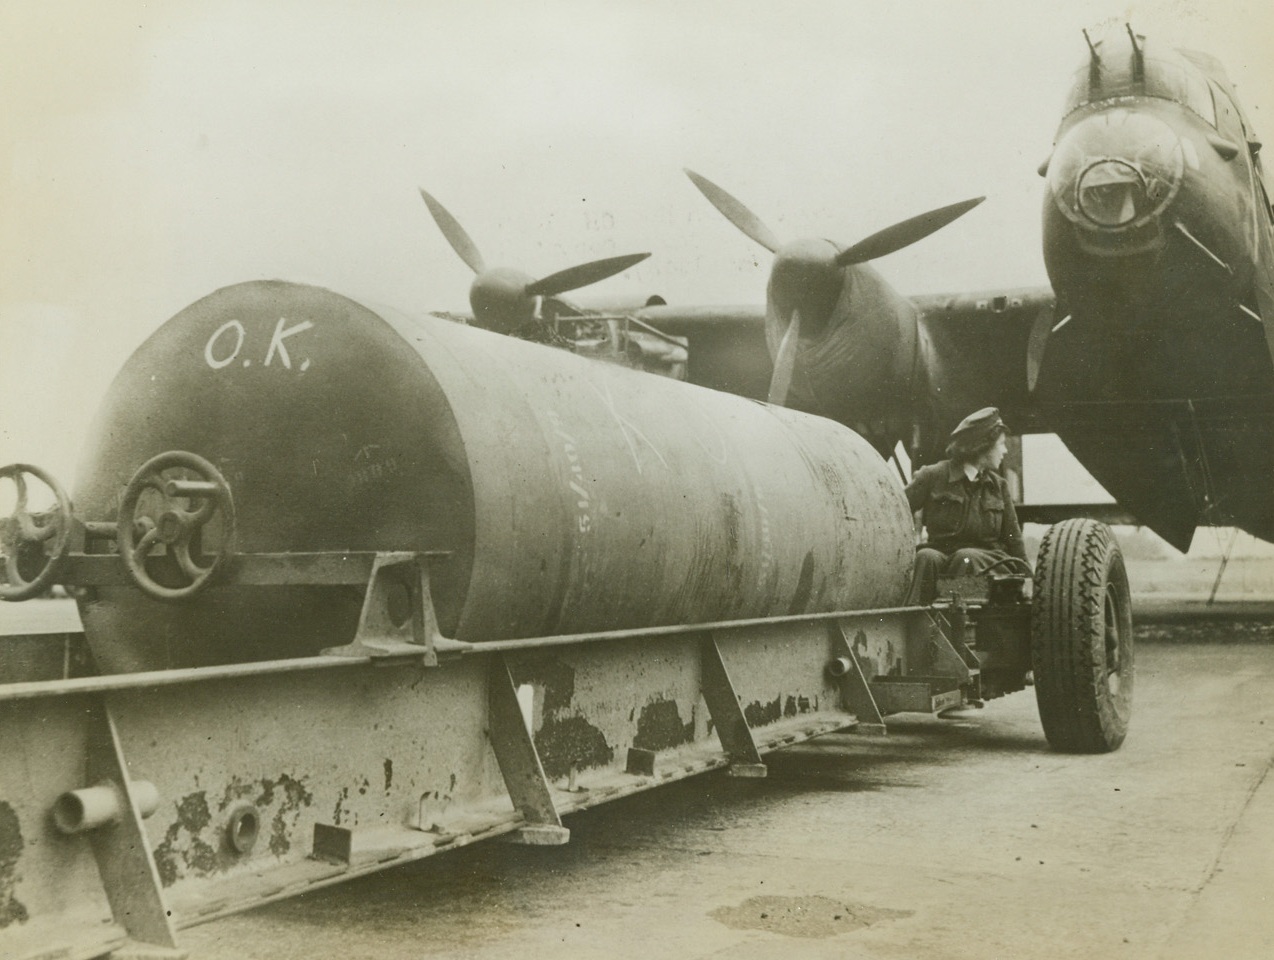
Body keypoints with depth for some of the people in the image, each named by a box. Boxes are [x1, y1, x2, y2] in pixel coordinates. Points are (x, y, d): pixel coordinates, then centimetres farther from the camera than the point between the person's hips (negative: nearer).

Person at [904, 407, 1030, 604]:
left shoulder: (999, 486, 16)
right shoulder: (933, 476, 3)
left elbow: (1013, 538, 17)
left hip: (986, 560, 2)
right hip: (941, 552, -2)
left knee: (966, 558, -33)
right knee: (926, 557, -35)